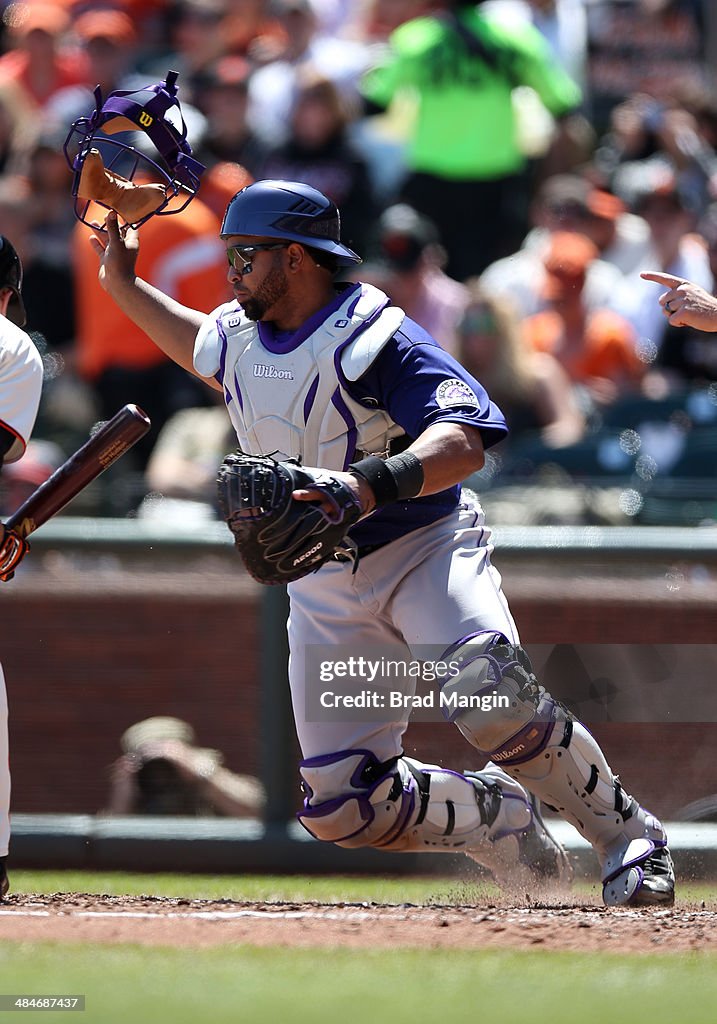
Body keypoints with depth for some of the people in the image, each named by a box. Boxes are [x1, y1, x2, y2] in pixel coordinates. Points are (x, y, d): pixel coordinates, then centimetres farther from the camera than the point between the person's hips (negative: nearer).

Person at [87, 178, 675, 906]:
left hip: (425, 552, -7)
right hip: (325, 592, 7)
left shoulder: (375, 339, -17)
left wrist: (372, 482, -48)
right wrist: (122, 282, 27)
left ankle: (626, 835, -17)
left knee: (492, 700, -37)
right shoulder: (237, 337, 7)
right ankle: (500, 818, 19)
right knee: (340, 808, -6)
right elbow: (202, 347, 34)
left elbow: (463, 442, -32)